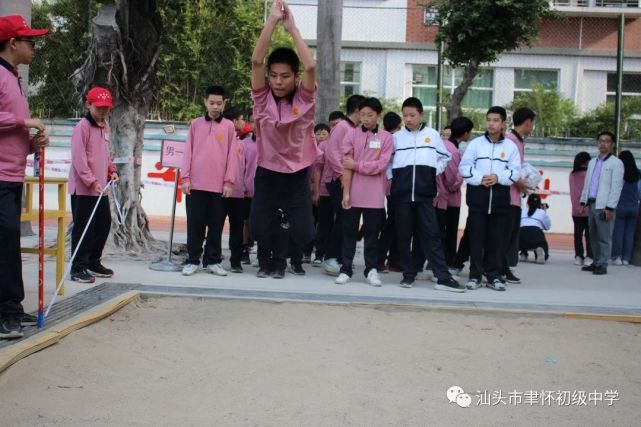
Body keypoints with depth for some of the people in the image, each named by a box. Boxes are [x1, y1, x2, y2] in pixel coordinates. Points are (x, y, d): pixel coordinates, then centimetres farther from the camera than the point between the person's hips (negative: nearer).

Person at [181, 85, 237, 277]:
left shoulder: (229, 126, 5)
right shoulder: (195, 124, 8)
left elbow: (231, 155, 3)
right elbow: (188, 152, 7)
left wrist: (229, 182, -3)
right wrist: (185, 177, -1)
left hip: (219, 185, 0)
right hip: (196, 184, 0)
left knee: (216, 224, 4)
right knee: (194, 224, 2)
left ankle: (213, 261, 12)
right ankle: (193, 260, 9)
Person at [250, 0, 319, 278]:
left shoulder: (304, 99, -8)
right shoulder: (262, 98, -6)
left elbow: (311, 66, -25)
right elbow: (256, 61, -18)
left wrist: (292, 27, -21)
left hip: (297, 175, -1)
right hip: (267, 173, 1)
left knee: (304, 233, -6)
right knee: (259, 227, -4)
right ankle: (272, 260, 29)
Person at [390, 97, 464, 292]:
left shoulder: (433, 135, 8)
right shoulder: (396, 137, 9)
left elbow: (445, 157, 17)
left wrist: (434, 171, 4)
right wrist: (392, 176, -1)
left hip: (424, 193, -1)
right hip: (401, 193, 1)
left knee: (431, 234, -5)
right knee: (403, 235, 3)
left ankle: (443, 278, -7)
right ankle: (409, 274, 15)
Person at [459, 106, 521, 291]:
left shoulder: (510, 146, 7)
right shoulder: (475, 143, 4)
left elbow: (515, 171, 3)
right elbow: (464, 167, 0)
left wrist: (498, 177, -14)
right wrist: (480, 178, -14)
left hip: (500, 197, 1)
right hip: (478, 195, -1)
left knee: (496, 238, 4)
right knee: (476, 237, 0)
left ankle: (494, 276, 11)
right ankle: (475, 275, 6)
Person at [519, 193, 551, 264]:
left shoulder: (522, 211, 23)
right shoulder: (542, 212, 22)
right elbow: (547, 227, 31)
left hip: (522, 233, 2)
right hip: (537, 233, -2)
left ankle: (523, 253, 16)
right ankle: (539, 250, -13)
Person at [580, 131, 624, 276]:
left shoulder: (616, 163, -3)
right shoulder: (592, 162, 18)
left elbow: (616, 187, -9)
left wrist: (610, 207, -14)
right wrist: (583, 201, 14)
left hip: (604, 206, -7)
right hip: (592, 204, 7)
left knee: (604, 237, -5)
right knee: (593, 236, 11)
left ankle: (602, 265, -1)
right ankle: (596, 262, 19)